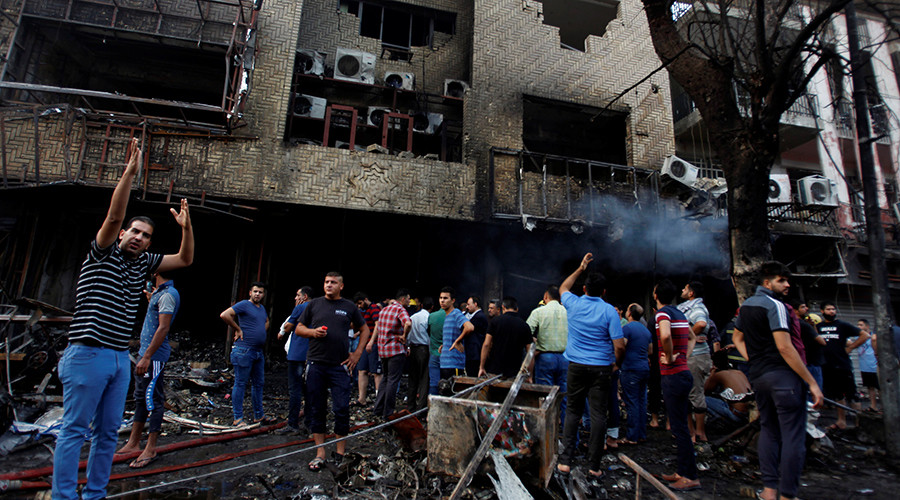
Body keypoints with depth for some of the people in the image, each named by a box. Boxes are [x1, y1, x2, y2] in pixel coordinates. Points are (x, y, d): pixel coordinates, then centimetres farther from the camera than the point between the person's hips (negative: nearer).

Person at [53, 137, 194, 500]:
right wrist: (130, 172, -23)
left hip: (120, 358, 6)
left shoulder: (142, 264, 13)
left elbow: (185, 259, 14)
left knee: (108, 431, 11)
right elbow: (114, 216, -17)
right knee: (75, 429, 0)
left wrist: (186, 227, 0)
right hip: (88, 354, -6)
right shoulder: (103, 253, -2)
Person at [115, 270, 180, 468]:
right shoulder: (158, 292, 15)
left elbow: (163, 328, -23)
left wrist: (147, 357, -24)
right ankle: (133, 443, 27)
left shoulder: (168, 294, -17)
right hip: (147, 353, 11)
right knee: (140, 398, 16)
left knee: (153, 400, -3)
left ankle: (150, 450, 5)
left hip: (154, 356, -11)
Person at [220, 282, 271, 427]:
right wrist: (238, 329, -12)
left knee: (258, 383, 13)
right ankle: (238, 418, 7)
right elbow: (224, 315, -18)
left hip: (259, 352, 8)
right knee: (240, 384, -1)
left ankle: (258, 415, 23)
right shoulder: (244, 305, -7)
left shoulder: (262, 308, 16)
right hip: (244, 351, -8)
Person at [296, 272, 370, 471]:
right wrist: (312, 331, -9)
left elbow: (365, 330, 13)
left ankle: (340, 451, 15)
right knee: (316, 409, 7)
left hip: (340, 366, -1)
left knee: (341, 409, -2)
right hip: (315, 365, 2)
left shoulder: (349, 307, 5)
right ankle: (320, 453, 19)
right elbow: (298, 328, 12)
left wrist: (357, 353, 4)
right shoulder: (314, 304, 8)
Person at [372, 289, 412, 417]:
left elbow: (378, 325, 22)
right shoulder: (400, 309, -13)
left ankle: (378, 409, 21)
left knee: (386, 379, 19)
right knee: (393, 381, 0)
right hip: (396, 350, -8)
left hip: (383, 349, 8)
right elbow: (408, 323, -32)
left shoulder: (384, 309, 15)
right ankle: (388, 412, 5)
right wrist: (404, 336, -17)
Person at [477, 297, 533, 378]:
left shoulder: (496, 321, -2)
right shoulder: (524, 325, 2)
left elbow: (486, 345, -6)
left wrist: (481, 367, 1)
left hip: (494, 371, -1)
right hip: (514, 373, 1)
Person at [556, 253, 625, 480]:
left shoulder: (573, 304, 0)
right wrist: (616, 361, 11)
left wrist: (580, 268, 28)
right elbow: (619, 346, -10)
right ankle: (594, 466, 12)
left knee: (573, 412, 10)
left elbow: (563, 288, 24)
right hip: (601, 368, -2)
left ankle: (565, 461, 11)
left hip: (576, 366, 2)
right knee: (598, 414, 5)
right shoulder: (609, 311, -6)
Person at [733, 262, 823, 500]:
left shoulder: (746, 305, 14)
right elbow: (784, 347, -20)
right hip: (783, 376, -8)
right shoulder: (775, 305, -13)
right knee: (793, 436, -1)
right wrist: (812, 382, -16)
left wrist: (753, 361, 15)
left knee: (768, 430, 15)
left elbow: (737, 338, 24)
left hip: (758, 376, 8)